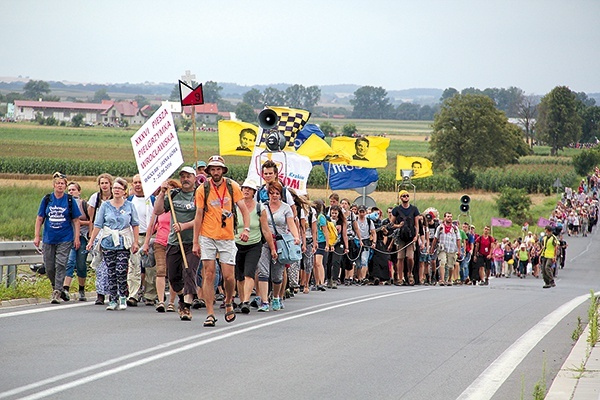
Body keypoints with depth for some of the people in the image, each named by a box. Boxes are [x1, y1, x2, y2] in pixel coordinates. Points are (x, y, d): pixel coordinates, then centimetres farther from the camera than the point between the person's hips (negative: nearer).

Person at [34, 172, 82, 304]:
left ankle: (57, 293, -8)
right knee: (49, 267, 4)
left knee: (60, 265, -10)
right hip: (49, 238, 3)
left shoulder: (70, 200, 1)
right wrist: (37, 236, 4)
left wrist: (77, 237, -2)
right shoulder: (47, 199, 5)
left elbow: (76, 220, 4)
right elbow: (39, 219, 9)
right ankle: (57, 289, 24)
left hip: (65, 239, -3)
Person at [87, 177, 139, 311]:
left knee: (121, 271, -12)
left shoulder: (129, 206, 5)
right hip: (108, 243, 1)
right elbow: (98, 225, 8)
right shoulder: (105, 205, 7)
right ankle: (113, 300, 7)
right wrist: (91, 241, 6)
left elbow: (135, 225, 7)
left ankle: (123, 298, 4)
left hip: (123, 243, -1)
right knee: (111, 272, 2)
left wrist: (136, 242, 2)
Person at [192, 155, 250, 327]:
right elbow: (198, 216, 5)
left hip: (227, 238, 0)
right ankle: (210, 314, -4)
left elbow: (244, 209, 5)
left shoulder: (232, 187, 2)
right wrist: (195, 242, 2)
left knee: (228, 276, -3)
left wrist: (246, 228, -12)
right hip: (207, 237, 0)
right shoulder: (202, 190, 1)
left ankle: (228, 303, 27)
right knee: (209, 275, -6)